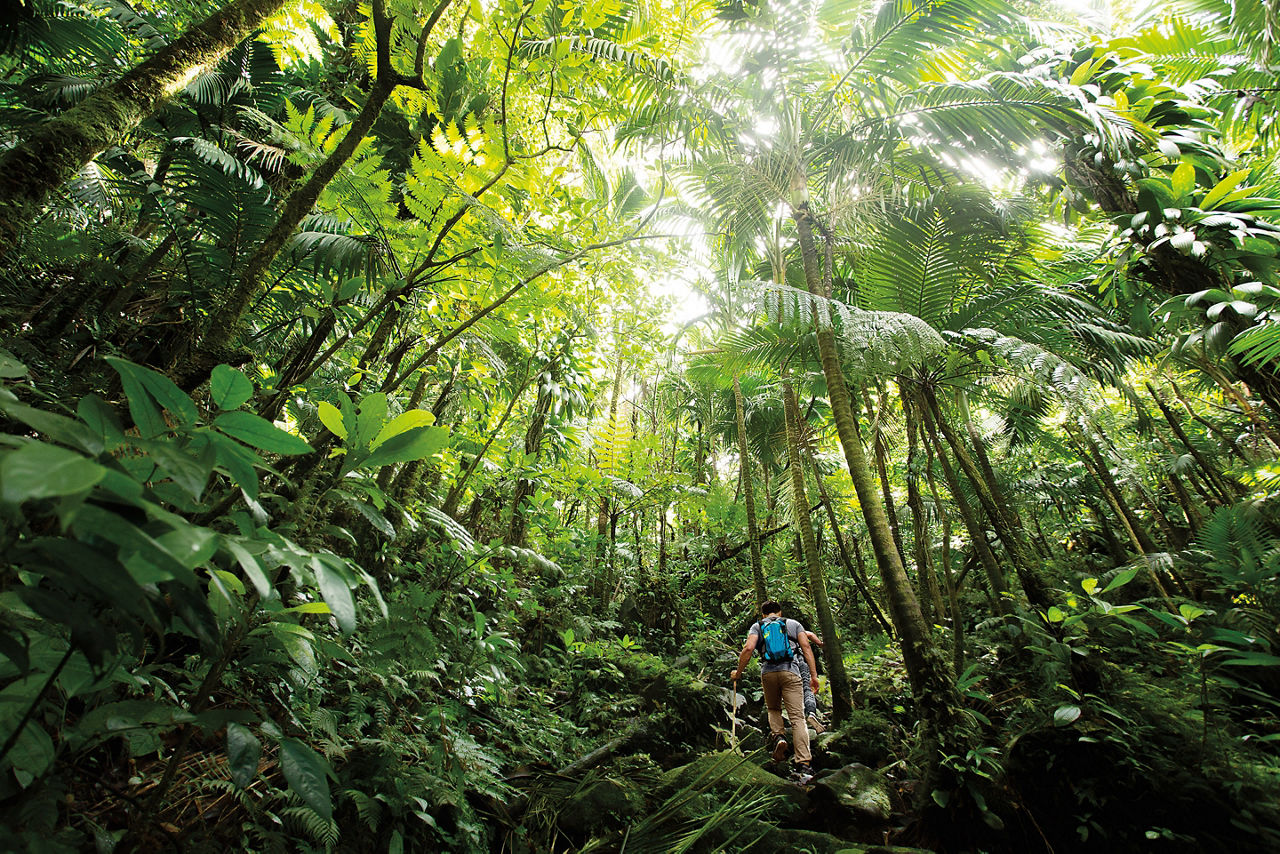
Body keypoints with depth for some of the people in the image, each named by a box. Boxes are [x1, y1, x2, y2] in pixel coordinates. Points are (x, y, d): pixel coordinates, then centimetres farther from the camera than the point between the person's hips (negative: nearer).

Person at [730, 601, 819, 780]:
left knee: (773, 709, 24)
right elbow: (806, 647, 5)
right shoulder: (793, 624, 19)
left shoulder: (757, 626, 16)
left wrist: (738, 673, 7)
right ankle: (804, 764, -12)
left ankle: (778, 736, -2)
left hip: (768, 672, 1)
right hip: (790, 671, -1)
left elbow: (748, 648, 0)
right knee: (797, 717, -1)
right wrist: (813, 675, 3)